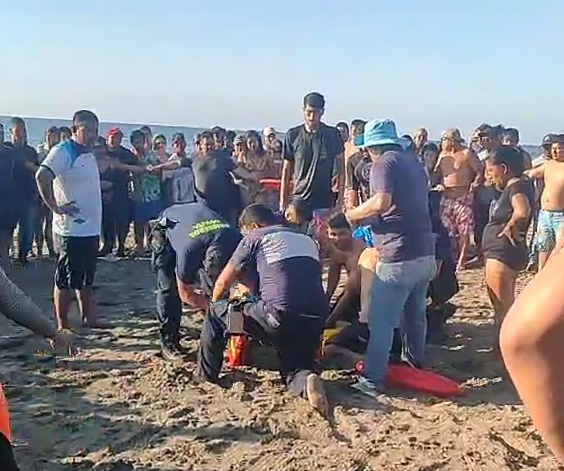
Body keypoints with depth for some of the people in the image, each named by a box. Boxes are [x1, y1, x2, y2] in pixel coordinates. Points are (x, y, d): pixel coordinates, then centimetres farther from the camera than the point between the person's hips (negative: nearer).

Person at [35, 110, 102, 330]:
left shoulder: (89, 155, 14)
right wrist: (55, 207, -23)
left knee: (86, 279, 17)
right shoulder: (63, 151, -13)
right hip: (72, 229, -9)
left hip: (91, 228, 9)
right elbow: (42, 176, -27)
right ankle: (62, 328, 8)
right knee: (66, 280, 0)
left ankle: (89, 319, 28)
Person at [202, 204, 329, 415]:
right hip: (316, 321, 5)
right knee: (296, 369, 27)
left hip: (280, 316, -5)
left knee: (216, 314, 18)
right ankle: (306, 379, -7)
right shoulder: (307, 240, 26)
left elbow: (222, 284, 19)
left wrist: (215, 307, 39)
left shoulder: (256, 237, 11)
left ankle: (206, 377, 27)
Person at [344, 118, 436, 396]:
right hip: (425, 253, 9)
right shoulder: (414, 163, 18)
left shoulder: (383, 163, -7)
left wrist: (353, 214, -7)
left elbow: (381, 202, -24)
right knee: (415, 316, 21)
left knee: (381, 321, -3)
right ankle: (417, 368, 35)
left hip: (399, 257, -8)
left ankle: (371, 381, -1)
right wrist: (369, 218, 24)